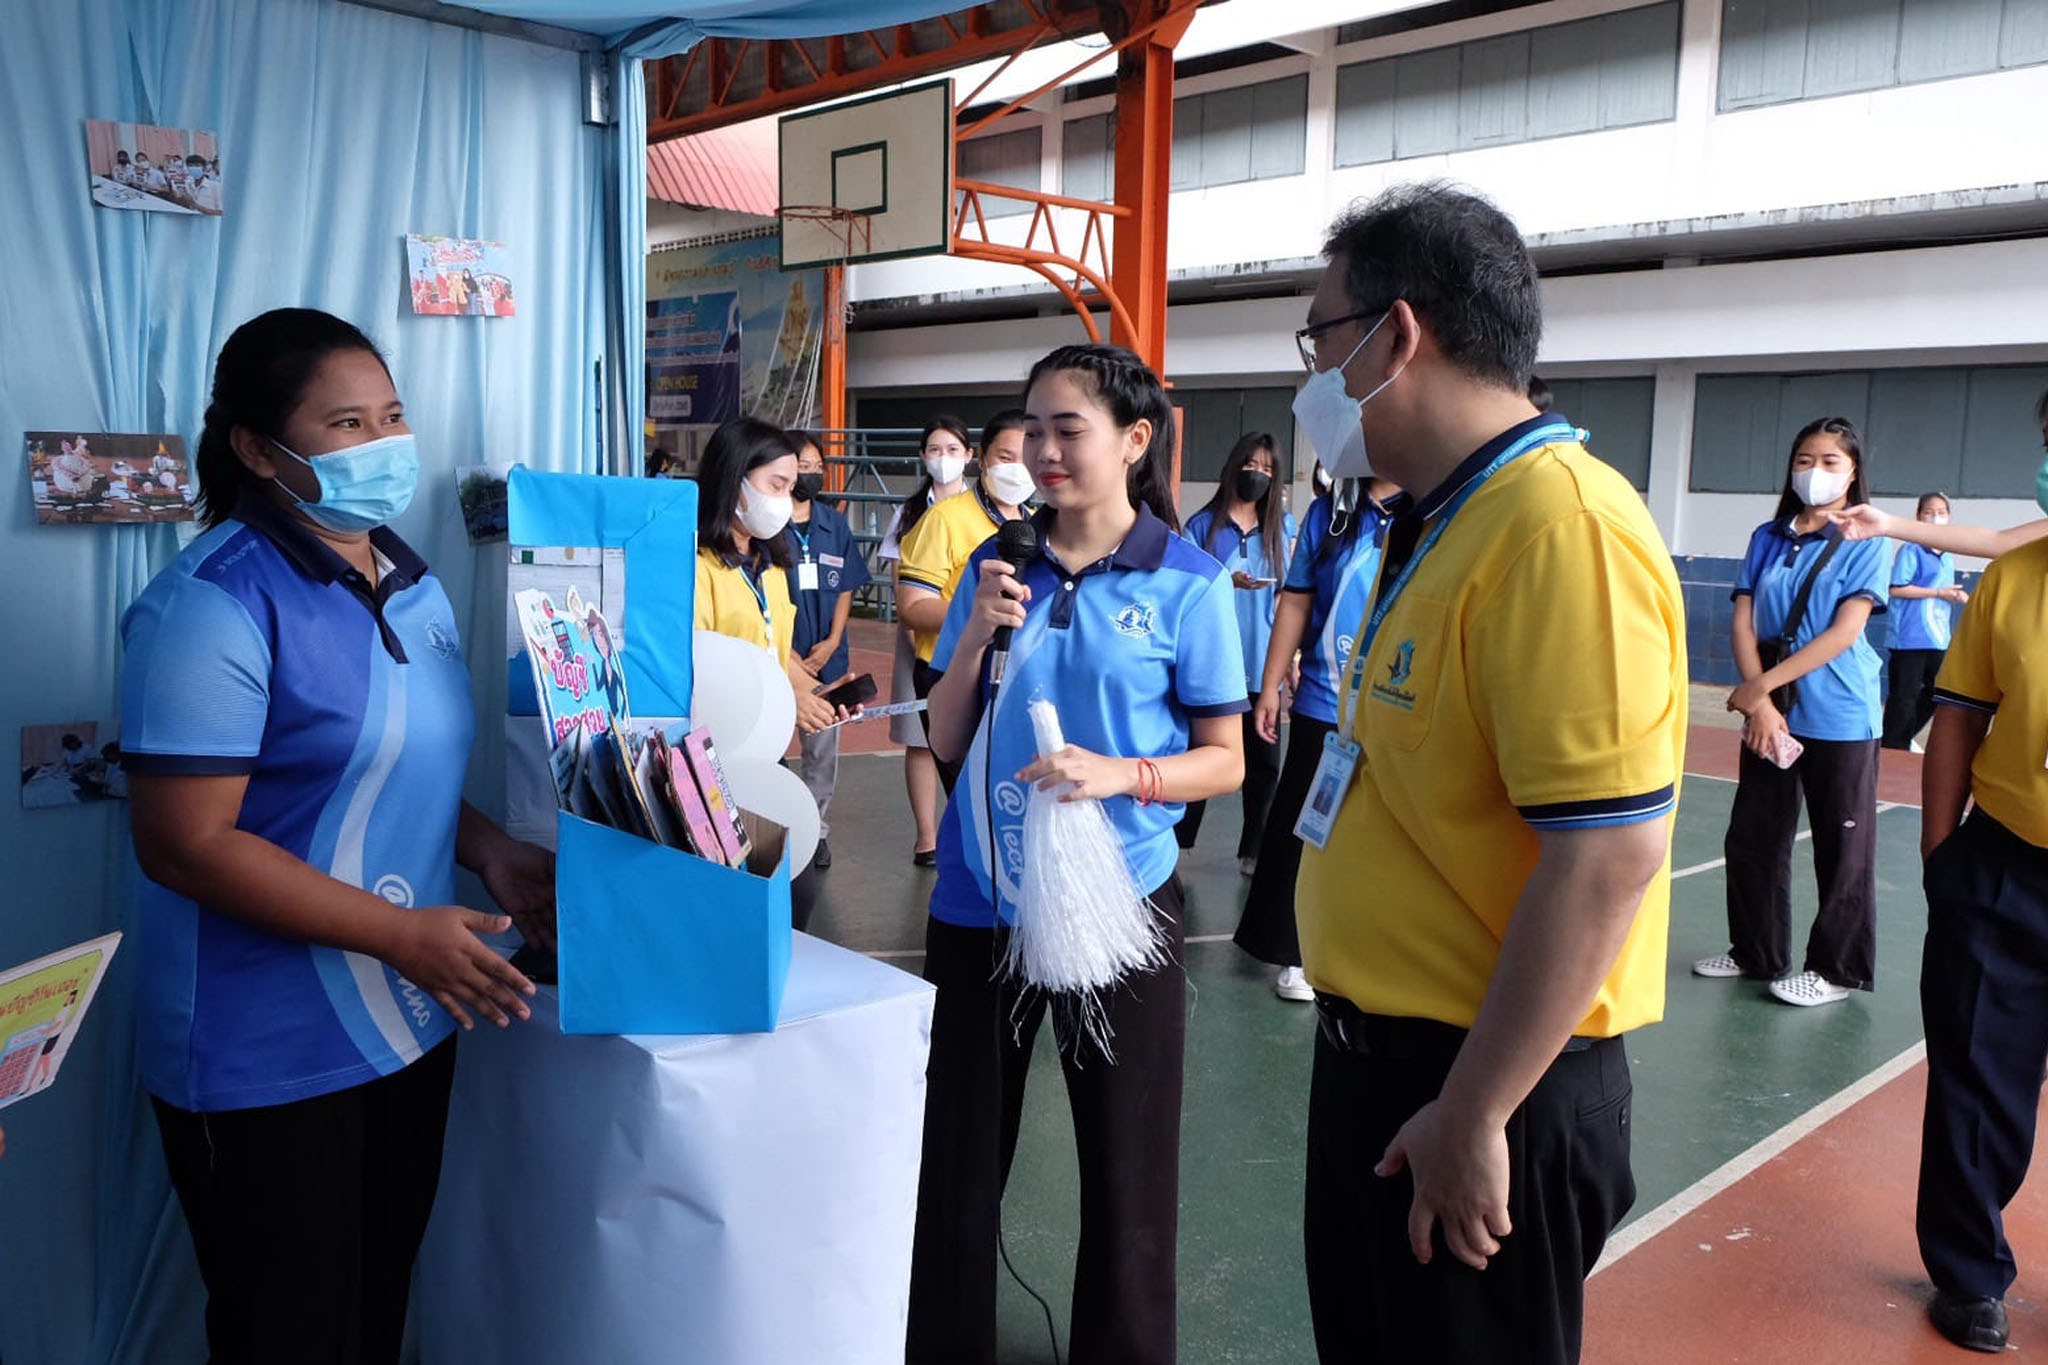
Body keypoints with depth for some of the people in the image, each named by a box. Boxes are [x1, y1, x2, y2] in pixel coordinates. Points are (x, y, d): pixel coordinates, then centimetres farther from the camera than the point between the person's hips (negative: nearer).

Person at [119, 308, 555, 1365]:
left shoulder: (411, 583, 6)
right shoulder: (214, 606, -19)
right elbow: (185, 844, -22)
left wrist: (492, 856, 0)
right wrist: (403, 932, -24)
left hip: (408, 1025, 7)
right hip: (269, 1062, -7)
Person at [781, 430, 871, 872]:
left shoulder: (835, 524, 8)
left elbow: (845, 588, 11)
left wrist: (831, 643, -2)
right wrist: (784, 651, -10)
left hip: (826, 657, 4)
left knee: (823, 749, 9)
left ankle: (815, 830, 21)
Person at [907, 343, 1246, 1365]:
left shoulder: (1187, 584, -7)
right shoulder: (996, 565, 3)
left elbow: (1225, 761, -3)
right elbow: (946, 744, 4)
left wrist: (1120, 773, -21)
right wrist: (978, 636, -12)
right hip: (980, 897, 3)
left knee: (1124, 1156, 11)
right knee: (957, 1143, 13)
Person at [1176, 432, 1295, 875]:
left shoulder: (1283, 526, 9)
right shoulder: (1203, 525, 3)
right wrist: (1226, 582, -16)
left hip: (1263, 663, 2)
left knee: (1263, 761, 4)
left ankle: (1255, 849, 16)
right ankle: (1177, 842, 13)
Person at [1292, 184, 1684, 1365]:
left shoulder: (1560, 525, -23)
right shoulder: (1447, 522, 9)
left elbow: (1608, 859, -28)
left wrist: (1472, 1118, -21)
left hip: (1486, 1090, -9)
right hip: (1380, 1050, 9)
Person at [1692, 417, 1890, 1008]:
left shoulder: (1866, 543, -5)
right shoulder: (1767, 538, 6)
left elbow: (1843, 633, -14)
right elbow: (1743, 622, 0)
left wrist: (1761, 685, -18)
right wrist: (1759, 704, -11)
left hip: (1839, 720, -4)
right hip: (1770, 714, 5)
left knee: (1842, 848, 5)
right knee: (1752, 838, 11)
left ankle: (1839, 968, 19)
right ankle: (1755, 952, 27)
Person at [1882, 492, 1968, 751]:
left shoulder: (1947, 556, 15)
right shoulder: (1911, 550, -8)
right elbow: (1896, 588, -17)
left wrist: (1957, 596, 2)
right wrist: (1939, 593, -15)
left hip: (1938, 637, 8)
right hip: (1911, 636, -8)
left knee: (1934, 693, 13)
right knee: (1904, 697, -4)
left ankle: (1903, 739, 28)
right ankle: (1892, 745, 7)